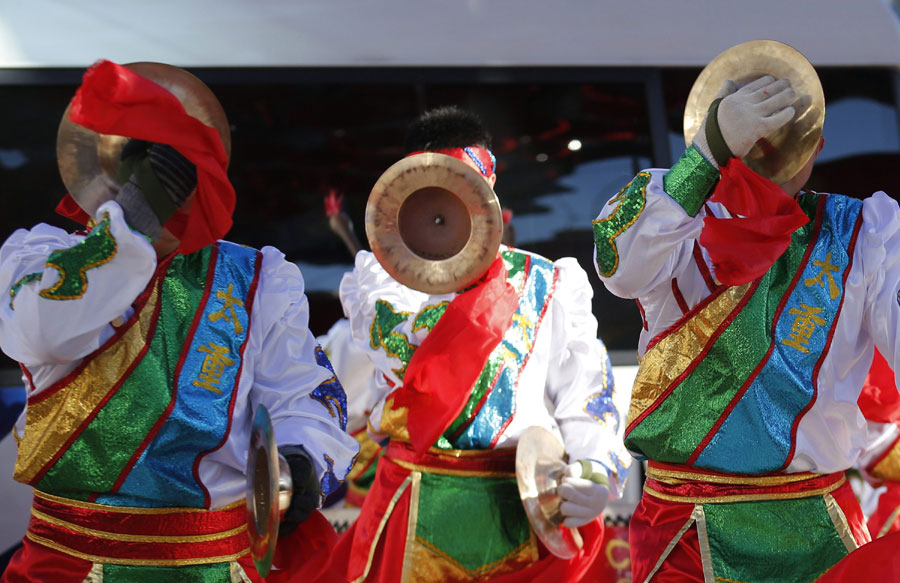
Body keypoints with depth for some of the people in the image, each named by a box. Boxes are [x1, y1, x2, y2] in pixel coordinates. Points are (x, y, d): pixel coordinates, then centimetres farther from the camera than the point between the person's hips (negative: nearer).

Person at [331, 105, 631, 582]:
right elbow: (404, 342, -12)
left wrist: (594, 468, -14)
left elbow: (587, 390, 4)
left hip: (523, 519, 1)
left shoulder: (552, 284, 12)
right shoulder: (377, 278, 10)